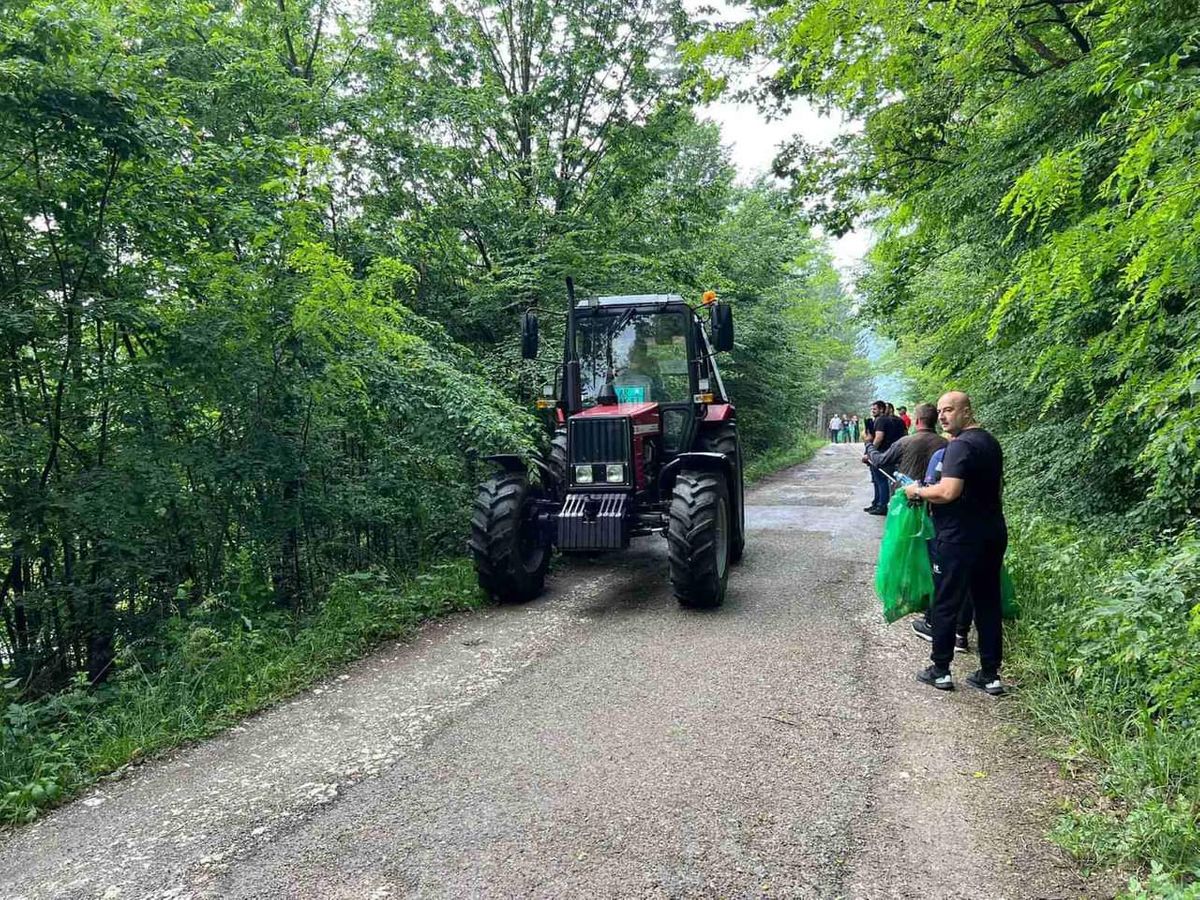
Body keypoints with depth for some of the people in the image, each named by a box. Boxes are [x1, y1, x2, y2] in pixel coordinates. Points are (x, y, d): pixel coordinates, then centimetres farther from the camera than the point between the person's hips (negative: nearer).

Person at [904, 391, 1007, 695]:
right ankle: (990, 674, 19)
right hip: (993, 534, 9)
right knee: (988, 602, 12)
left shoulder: (961, 445, -17)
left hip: (959, 537, -9)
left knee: (946, 604, 3)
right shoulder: (991, 442, 13)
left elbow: (949, 492, -26)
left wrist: (917, 491, -11)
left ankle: (940, 670, 13)